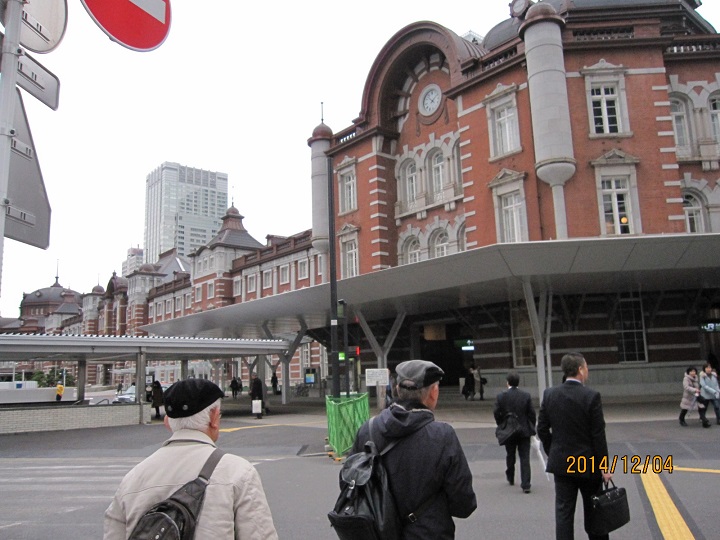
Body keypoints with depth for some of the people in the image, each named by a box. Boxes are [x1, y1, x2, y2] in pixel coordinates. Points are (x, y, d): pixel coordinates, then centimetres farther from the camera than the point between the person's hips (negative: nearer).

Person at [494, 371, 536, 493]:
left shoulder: (501, 396, -9)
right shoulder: (526, 396, -7)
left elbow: (496, 413, -8)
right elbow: (531, 413, -5)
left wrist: (502, 426, 8)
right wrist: (531, 428, 7)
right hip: (524, 431, 0)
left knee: (510, 456, 19)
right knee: (525, 458, 2)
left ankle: (510, 478, 36)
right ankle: (525, 485, -3)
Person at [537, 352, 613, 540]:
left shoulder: (549, 394, -5)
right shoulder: (592, 396, -16)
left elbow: (542, 429, 0)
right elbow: (598, 435, -13)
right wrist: (604, 466, -5)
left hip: (560, 463, 2)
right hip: (588, 463, -2)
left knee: (563, 511, 5)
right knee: (594, 510, 17)